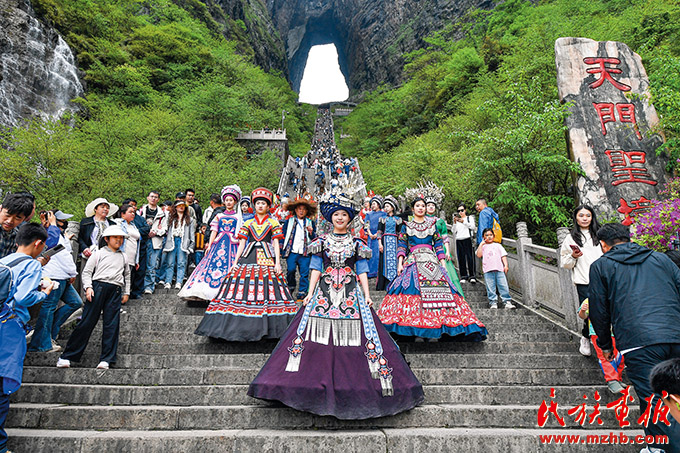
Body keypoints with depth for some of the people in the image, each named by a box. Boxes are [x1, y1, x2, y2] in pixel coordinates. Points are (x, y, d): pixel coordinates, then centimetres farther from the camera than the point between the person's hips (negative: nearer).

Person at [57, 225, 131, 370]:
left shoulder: (123, 256, 18)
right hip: (98, 287, -3)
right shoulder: (99, 253, 7)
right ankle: (67, 356, 6)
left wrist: (126, 292, 21)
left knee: (111, 324, -2)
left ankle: (106, 359, 2)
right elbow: (87, 271, 4)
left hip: (115, 291, 3)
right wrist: (88, 287, -9)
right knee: (87, 322, -4)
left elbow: (127, 275, 25)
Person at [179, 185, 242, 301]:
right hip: (219, 243, 2)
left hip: (232, 244, -2)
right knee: (214, 264, -8)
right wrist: (209, 245, 0)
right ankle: (214, 293, -7)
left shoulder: (238, 217, 10)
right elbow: (214, 231, 9)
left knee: (229, 267, -9)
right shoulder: (219, 215, 14)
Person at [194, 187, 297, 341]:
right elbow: (242, 243, 12)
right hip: (248, 258, 2)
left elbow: (276, 243, 5)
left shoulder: (273, 223, 10)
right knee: (243, 287, -8)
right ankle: (243, 325, -2)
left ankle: (265, 326, -1)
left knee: (267, 289, -9)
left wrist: (277, 262, -5)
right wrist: (235, 262, 3)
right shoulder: (248, 223, 15)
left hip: (267, 258, -2)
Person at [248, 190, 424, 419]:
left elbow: (362, 271, 8)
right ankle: (319, 385, 2)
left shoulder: (356, 244, 10)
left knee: (353, 332, -8)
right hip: (324, 293, 0)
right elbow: (316, 269, 7)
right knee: (319, 334, -8)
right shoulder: (322, 242, 10)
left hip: (350, 293, 0)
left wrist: (367, 295, -2)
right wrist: (310, 293, -1)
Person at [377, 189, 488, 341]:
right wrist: (400, 263, -7)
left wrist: (443, 263, 5)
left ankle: (434, 330, -11)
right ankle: (417, 331, -14)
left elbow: (438, 244, 14)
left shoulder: (432, 224, 17)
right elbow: (401, 246, 6)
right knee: (414, 289, -16)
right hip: (413, 262, -1)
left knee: (436, 291, -12)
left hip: (432, 261, 2)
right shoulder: (407, 226, 13)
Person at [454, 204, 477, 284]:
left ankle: (472, 276, -8)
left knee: (470, 258, -9)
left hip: (467, 239, -3)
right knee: (461, 258, -2)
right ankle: (463, 276, 2)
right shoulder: (457, 220, 21)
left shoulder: (470, 217, 14)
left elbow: (473, 227, -2)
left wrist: (463, 222, -10)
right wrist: (454, 223, -3)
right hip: (459, 240, 3)